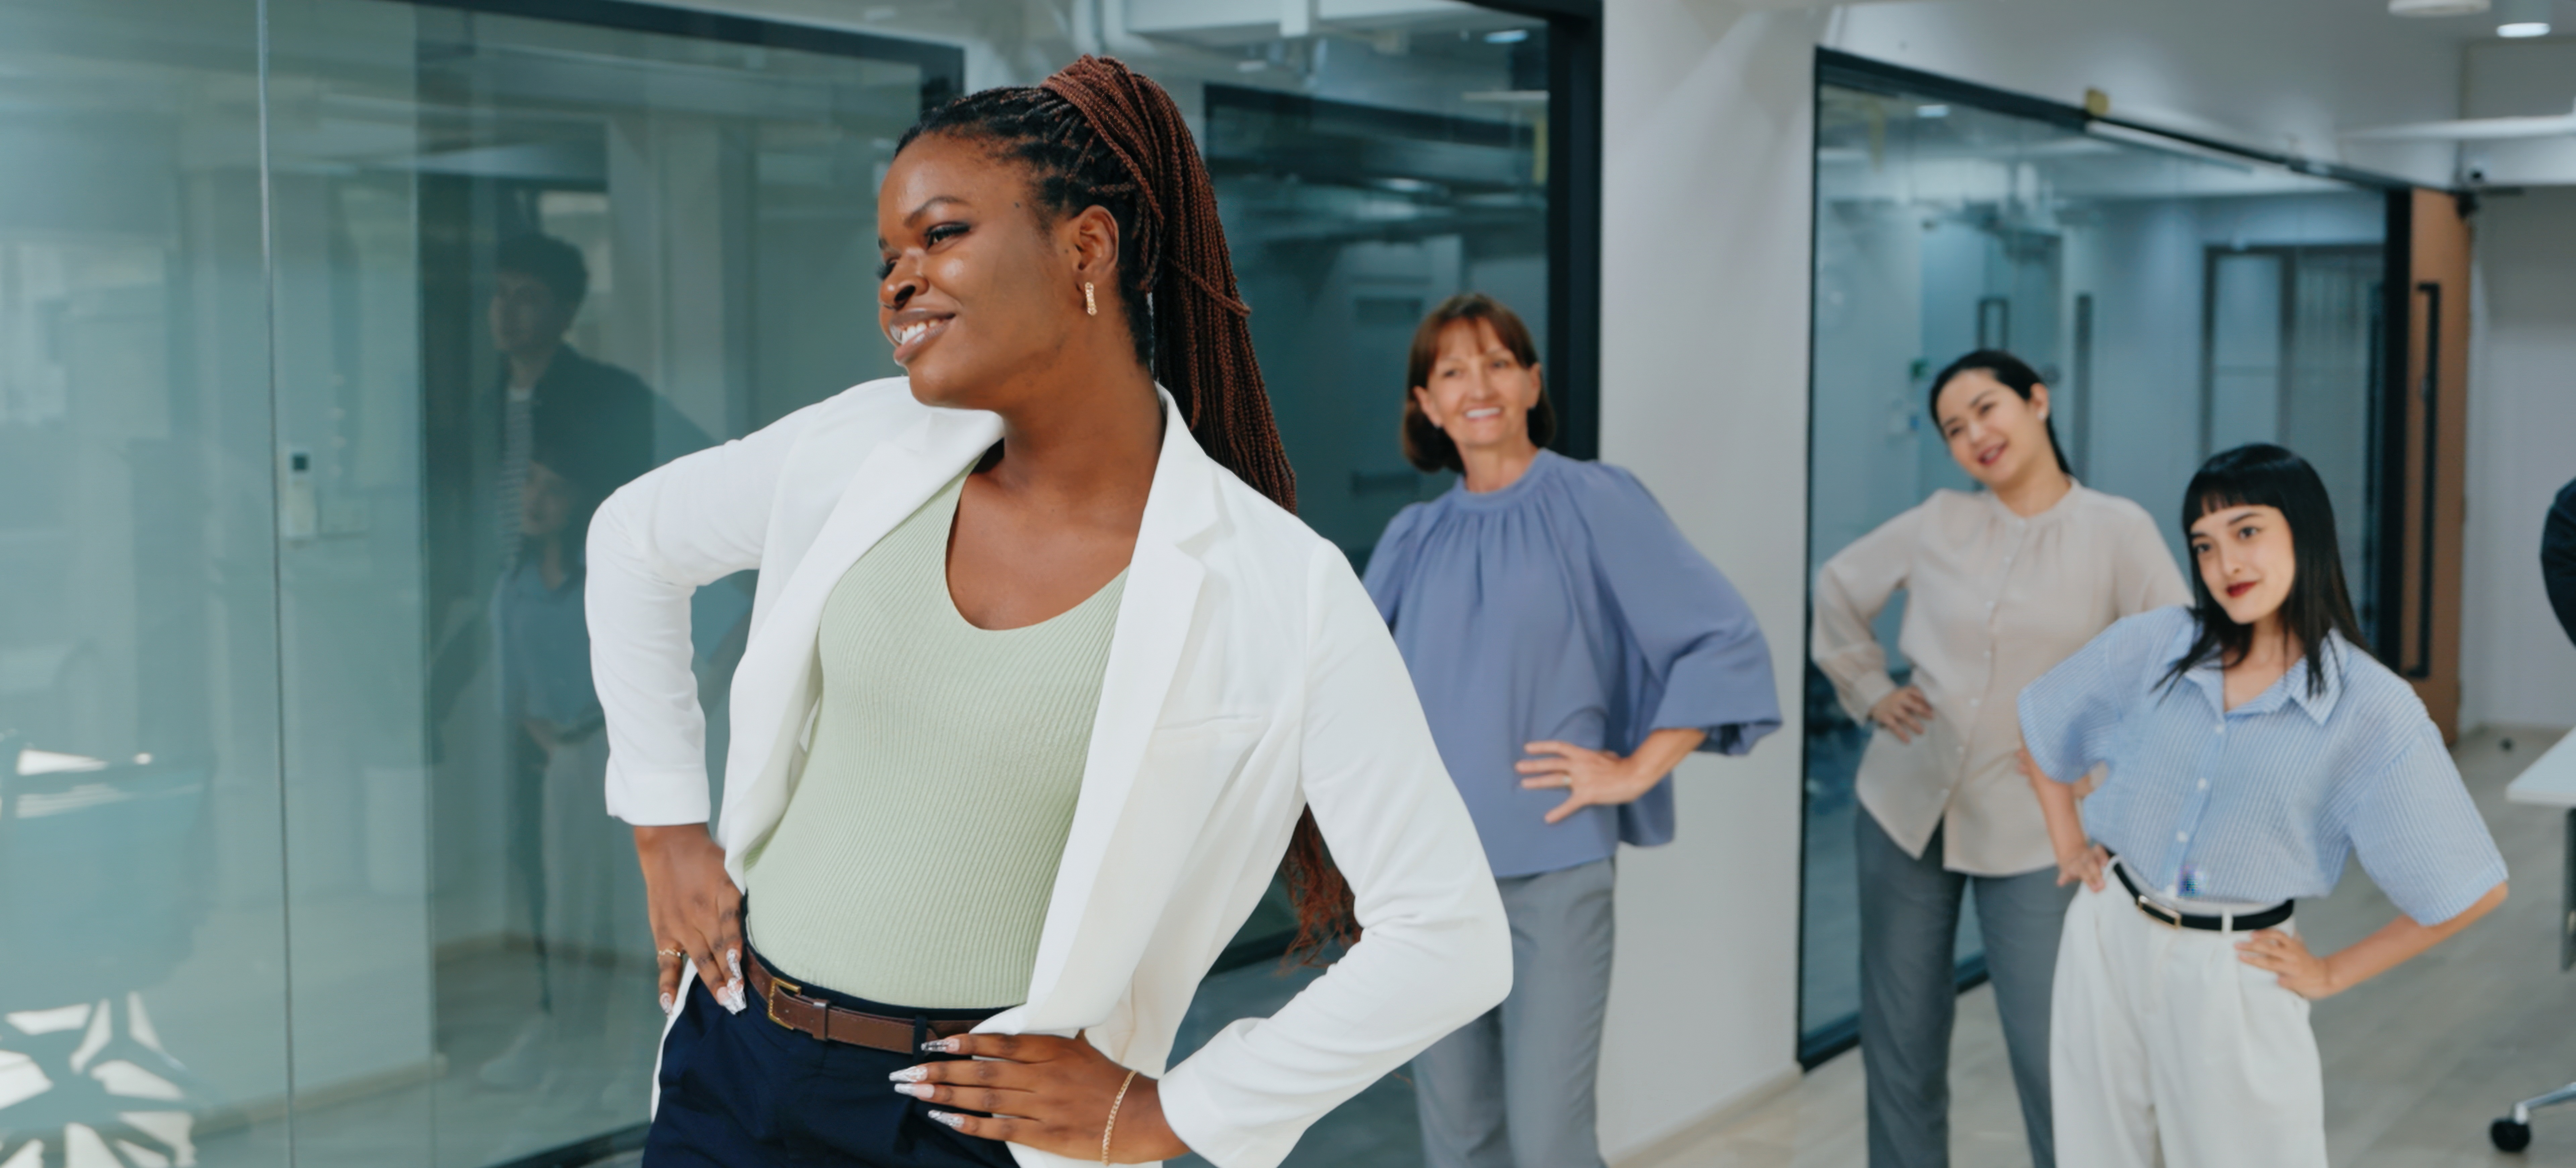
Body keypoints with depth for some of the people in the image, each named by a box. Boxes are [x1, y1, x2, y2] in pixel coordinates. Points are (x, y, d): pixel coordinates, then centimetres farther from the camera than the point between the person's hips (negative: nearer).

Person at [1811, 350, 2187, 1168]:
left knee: (2051, 1058, -4)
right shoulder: (1939, 524, 2)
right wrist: (1870, 691, 9)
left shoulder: (2117, 531, -5)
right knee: (1900, 1041, 10)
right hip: (1905, 812, 3)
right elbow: (1839, 588, 17)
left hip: (2031, 831, -3)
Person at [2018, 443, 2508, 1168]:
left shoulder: (2372, 711, -11)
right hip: (2108, 944, 3)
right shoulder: (2151, 648, -3)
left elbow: (2473, 889, -7)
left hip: (2234, 973, -3)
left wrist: (2333, 973, -4)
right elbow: (2041, 726, 15)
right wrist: (2069, 843, 8)